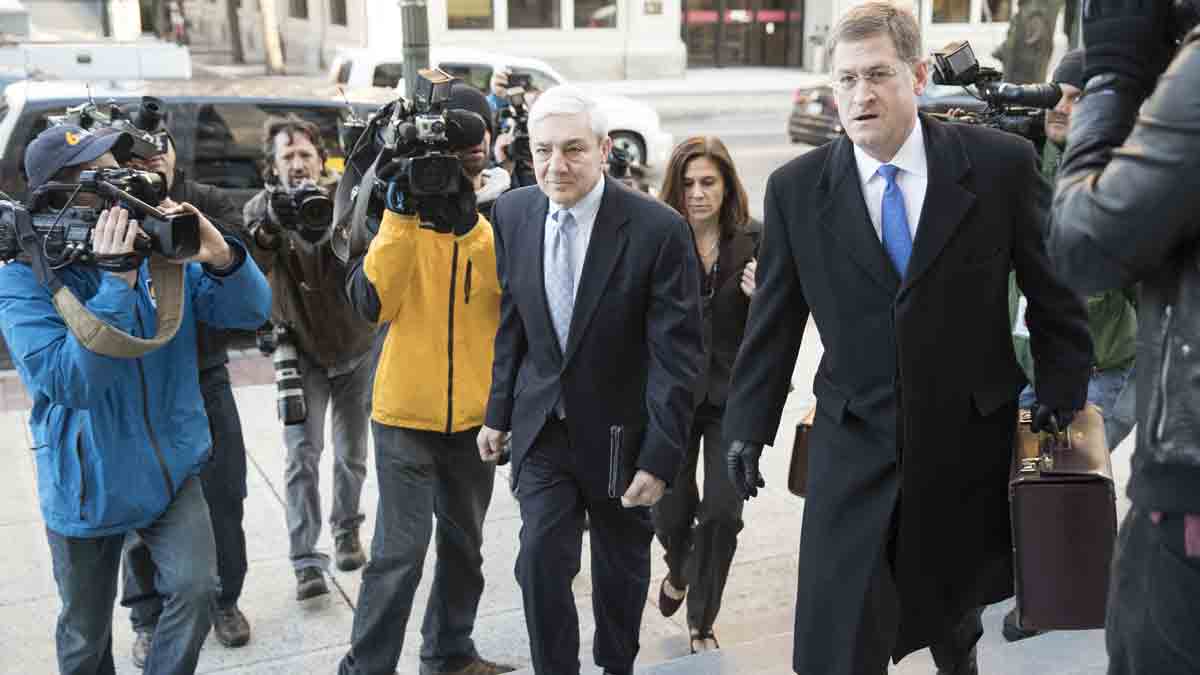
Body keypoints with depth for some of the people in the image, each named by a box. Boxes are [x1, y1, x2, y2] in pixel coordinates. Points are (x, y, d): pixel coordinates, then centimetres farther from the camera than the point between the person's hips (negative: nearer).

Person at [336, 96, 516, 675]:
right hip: (407, 413, -4)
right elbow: (371, 302, -20)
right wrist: (402, 212, -22)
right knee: (400, 551, -6)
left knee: (464, 544, 16)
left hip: (474, 415, 4)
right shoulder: (402, 216, -3)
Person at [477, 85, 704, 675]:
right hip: (543, 426, 3)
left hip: (620, 432, -2)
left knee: (621, 570, 16)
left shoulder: (658, 229, -19)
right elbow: (511, 321, 6)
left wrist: (660, 457, -18)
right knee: (540, 563, -3)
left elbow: (676, 354, -17)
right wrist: (499, 412, 8)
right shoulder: (513, 212, -4)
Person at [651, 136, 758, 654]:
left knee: (722, 513, 1)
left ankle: (701, 622, 24)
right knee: (670, 511, 8)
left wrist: (763, 296, -20)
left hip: (732, 396, 1)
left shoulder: (754, 241, -4)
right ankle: (679, 571, 46)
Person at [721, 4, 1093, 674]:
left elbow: (1054, 290, 2)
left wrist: (1063, 395, 3)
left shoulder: (1001, 163, -7)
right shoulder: (796, 189, -3)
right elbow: (773, 319, 3)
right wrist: (749, 427, 4)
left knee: (953, 604, 19)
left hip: (971, 438, 0)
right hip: (854, 443, 0)